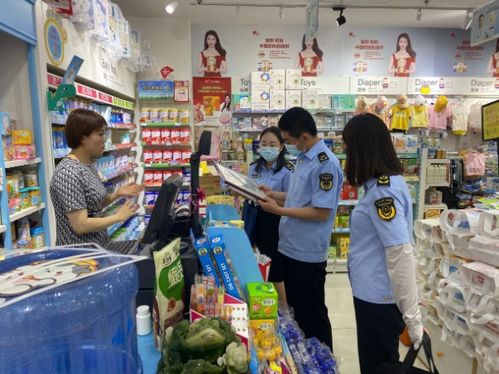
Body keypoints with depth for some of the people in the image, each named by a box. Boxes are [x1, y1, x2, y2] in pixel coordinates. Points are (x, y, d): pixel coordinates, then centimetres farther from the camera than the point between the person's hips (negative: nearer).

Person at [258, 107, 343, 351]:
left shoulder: (326, 164, -20)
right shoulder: (303, 158, 8)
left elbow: (321, 212, -23)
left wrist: (279, 210, -21)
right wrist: (273, 194, 6)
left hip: (308, 254, -9)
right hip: (290, 247, 9)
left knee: (313, 313, 9)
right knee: (295, 309, 23)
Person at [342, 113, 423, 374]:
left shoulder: (382, 191, -23)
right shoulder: (388, 182, 7)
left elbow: (401, 254, -26)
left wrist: (412, 315, -21)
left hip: (377, 297, -9)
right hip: (376, 292, 9)